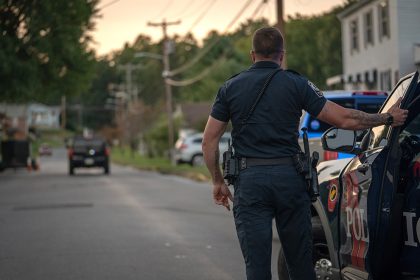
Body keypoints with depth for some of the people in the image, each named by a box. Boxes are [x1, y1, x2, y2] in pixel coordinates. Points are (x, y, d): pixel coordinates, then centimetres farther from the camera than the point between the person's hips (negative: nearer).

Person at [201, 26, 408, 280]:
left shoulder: (231, 87, 6)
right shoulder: (296, 84, 1)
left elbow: (210, 140, 5)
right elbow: (345, 119, -1)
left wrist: (218, 181, 16)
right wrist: (388, 118, 12)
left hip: (250, 181, 0)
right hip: (289, 176, 0)